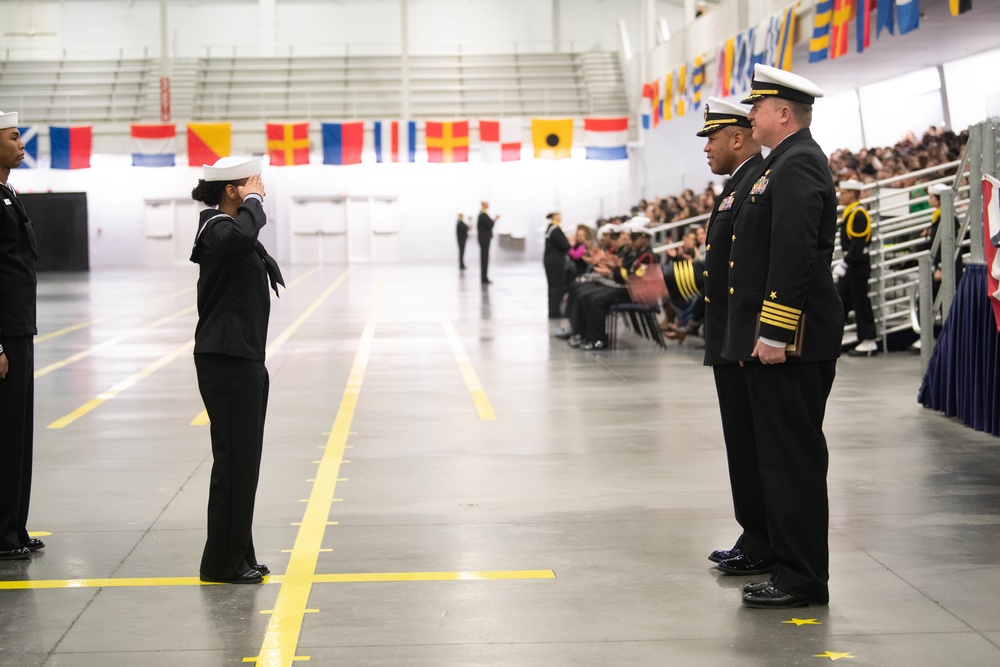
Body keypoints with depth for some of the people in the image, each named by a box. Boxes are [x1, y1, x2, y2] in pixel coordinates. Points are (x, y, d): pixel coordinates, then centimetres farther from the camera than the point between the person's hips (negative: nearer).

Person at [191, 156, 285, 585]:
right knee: (235, 458, -6)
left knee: (242, 459, 13)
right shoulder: (217, 230, -15)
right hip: (226, 360, -10)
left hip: (243, 358, 10)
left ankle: (236, 557, 21)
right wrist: (252, 201, -23)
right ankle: (223, 562, 2)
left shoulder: (231, 227, 17)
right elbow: (242, 236, -42)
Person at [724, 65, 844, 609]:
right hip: (775, 338, 11)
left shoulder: (798, 166, -15)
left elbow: (794, 255, -23)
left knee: (792, 457, -6)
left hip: (788, 340, -11)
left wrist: (774, 333, -25)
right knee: (782, 454, 16)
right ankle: (786, 555, 26)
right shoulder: (783, 163, 18)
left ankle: (802, 579, -1)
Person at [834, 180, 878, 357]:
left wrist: (845, 263, -24)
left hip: (857, 266, -10)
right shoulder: (849, 213, 16)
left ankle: (869, 343, 1)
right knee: (841, 301, 11)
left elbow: (858, 243, -23)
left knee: (861, 304, -5)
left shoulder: (859, 214, -15)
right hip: (850, 265, 10)